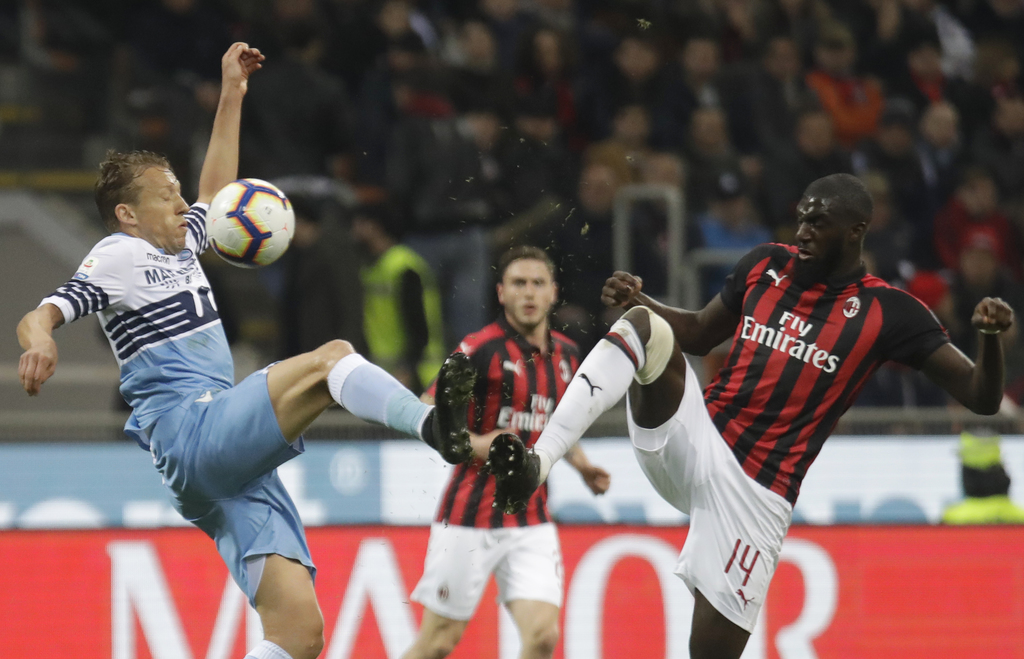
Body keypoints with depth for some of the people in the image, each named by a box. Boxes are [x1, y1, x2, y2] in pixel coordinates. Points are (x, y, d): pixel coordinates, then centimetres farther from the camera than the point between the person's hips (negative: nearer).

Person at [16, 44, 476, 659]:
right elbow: (39, 315, -11)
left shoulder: (180, 250, 26)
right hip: (191, 433, -8)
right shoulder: (117, 259, 2)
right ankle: (438, 428, -43)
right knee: (330, 358, -22)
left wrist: (231, 97, 39)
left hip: (234, 466, 8)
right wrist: (39, 340, -35)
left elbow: (217, 192, 43)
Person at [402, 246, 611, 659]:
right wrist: (476, 444, -26)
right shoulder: (481, 349, -11)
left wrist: (583, 467, 10)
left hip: (532, 522, 5)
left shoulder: (566, 355, 9)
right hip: (470, 518, -5)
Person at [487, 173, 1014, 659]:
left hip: (757, 488, -3)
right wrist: (637, 299, 7)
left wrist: (991, 336, -25)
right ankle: (536, 463, -36)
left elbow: (983, 398, -5)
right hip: (688, 438, 3)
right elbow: (699, 334, 26)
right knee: (646, 326, -23)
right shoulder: (766, 265, 10)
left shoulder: (886, 314, -3)